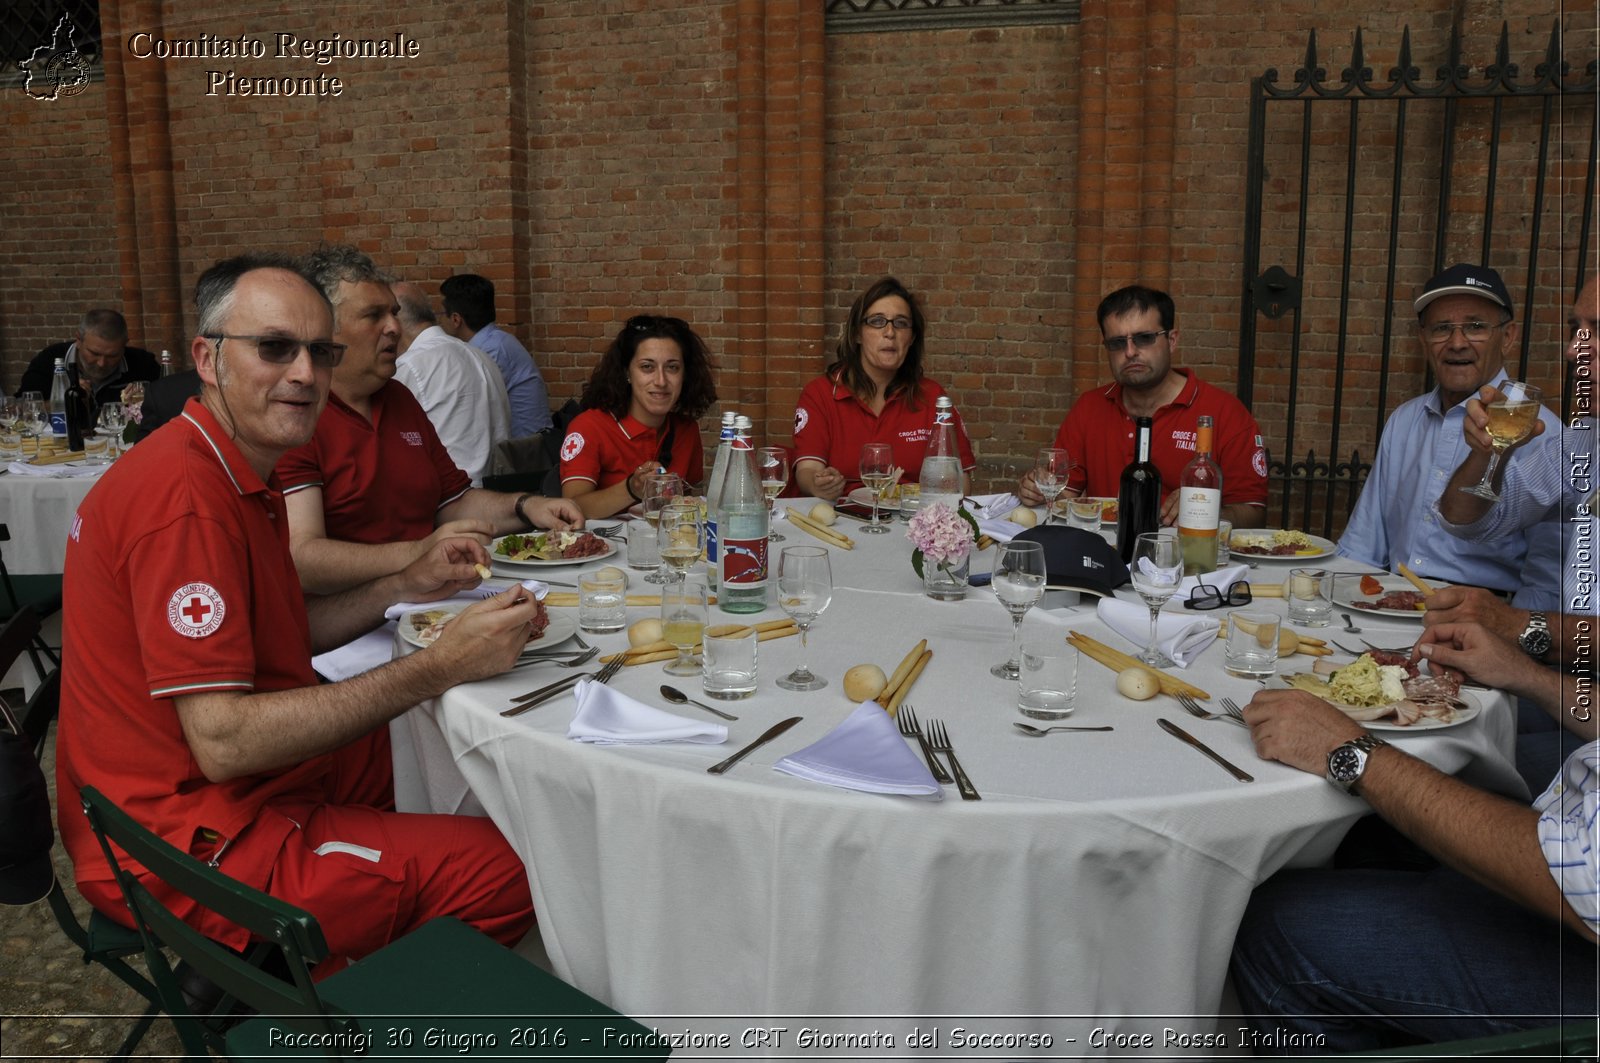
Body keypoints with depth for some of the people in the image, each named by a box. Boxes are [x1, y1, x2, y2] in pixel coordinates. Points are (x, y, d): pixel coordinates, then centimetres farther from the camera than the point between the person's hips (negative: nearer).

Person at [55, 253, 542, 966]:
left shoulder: (240, 473, 10)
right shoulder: (186, 496, -25)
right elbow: (222, 741, -29)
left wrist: (402, 588, 4)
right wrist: (440, 667, -29)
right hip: (184, 842, -11)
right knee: (504, 869, -16)